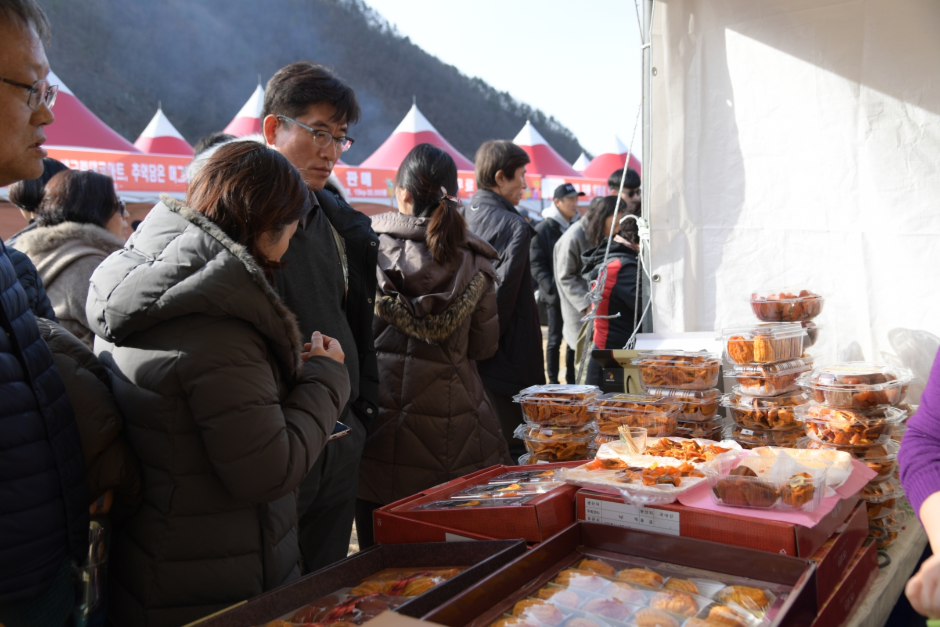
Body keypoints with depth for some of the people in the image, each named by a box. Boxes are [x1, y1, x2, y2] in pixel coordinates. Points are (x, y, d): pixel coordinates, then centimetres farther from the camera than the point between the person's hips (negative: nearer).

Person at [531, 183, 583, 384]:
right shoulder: (542, 229, -4)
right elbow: (537, 265, -8)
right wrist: (553, 289, -18)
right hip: (555, 296, -4)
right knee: (555, 339, 3)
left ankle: (571, 380, 19)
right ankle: (553, 381, 13)